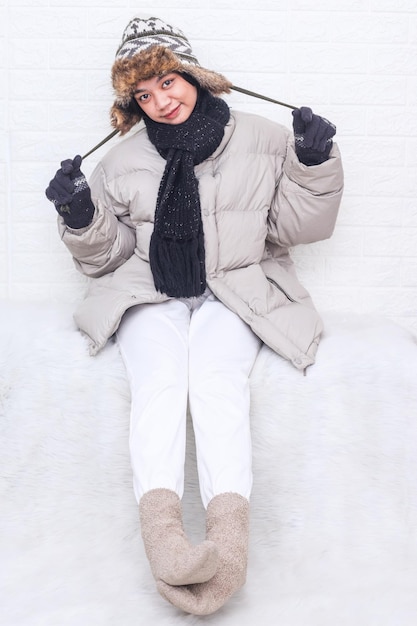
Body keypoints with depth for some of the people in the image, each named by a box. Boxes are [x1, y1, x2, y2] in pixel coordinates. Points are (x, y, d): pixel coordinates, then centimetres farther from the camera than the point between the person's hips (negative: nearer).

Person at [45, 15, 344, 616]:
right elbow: (109, 255, 17)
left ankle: (229, 530, -47)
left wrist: (313, 165, -6)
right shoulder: (123, 160, 14)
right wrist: (81, 219, -3)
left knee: (218, 376, -31)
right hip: (150, 294, 1)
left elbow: (295, 226, 9)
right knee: (158, 379, -29)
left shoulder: (261, 139, 9)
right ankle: (161, 531, -46)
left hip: (234, 290, -1)